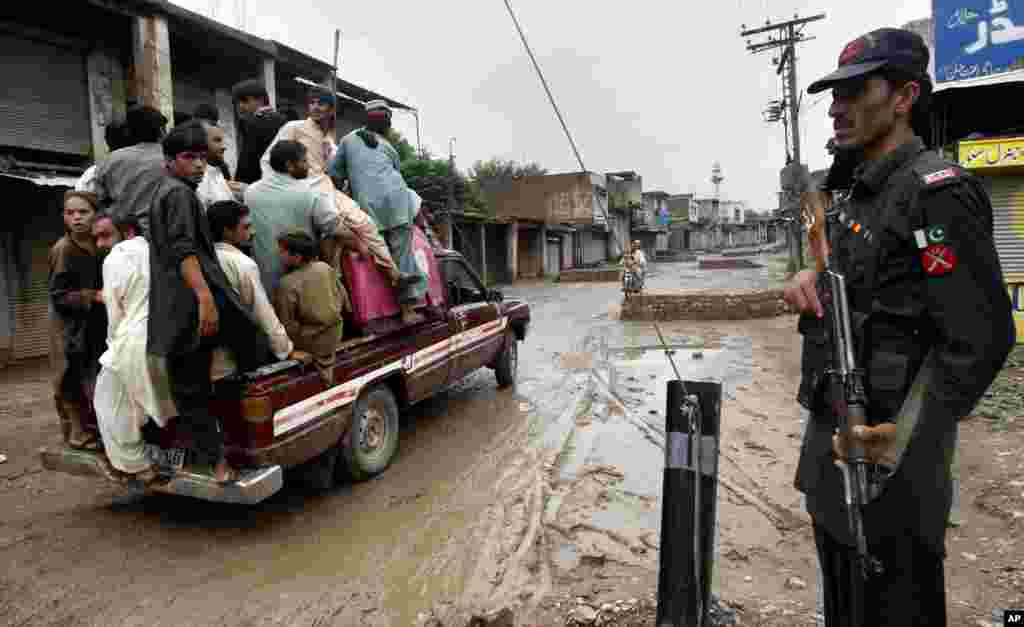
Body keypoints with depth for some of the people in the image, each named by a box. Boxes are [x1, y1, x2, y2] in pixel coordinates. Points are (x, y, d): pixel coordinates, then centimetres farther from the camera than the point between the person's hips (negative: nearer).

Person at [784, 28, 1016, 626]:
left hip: (883, 458, -9)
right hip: (833, 442, 9)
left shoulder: (937, 189, -15)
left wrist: (903, 440, -23)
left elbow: (981, 337, -20)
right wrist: (812, 279, 0)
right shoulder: (862, 193, 13)